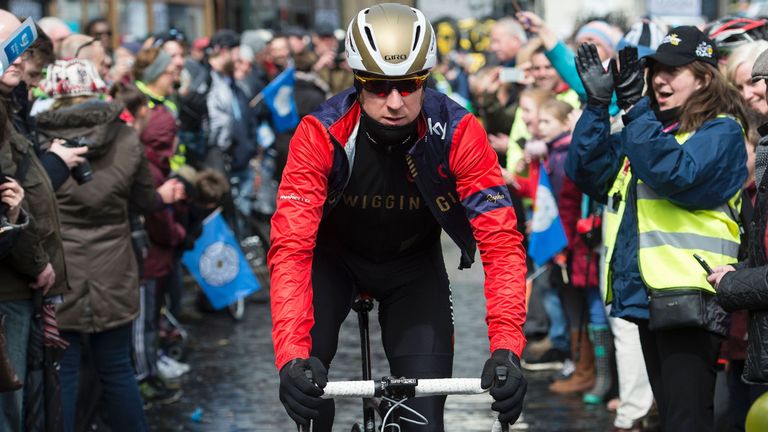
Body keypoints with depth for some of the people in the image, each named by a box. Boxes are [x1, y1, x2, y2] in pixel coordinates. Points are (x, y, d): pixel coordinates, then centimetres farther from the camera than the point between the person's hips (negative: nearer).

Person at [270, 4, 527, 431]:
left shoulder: (459, 133, -29)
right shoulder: (321, 134, -31)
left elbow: (501, 241, -31)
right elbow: (291, 247, -36)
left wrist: (507, 349, -44)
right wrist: (291, 356, -50)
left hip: (414, 264, 1)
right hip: (335, 256, -1)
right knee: (307, 379, -27)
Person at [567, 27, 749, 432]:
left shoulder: (722, 131, -4)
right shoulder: (645, 126, 19)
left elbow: (673, 174, -22)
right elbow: (586, 172, 8)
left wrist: (635, 105, -24)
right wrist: (598, 104, -3)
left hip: (689, 296, -8)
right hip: (646, 294, 8)